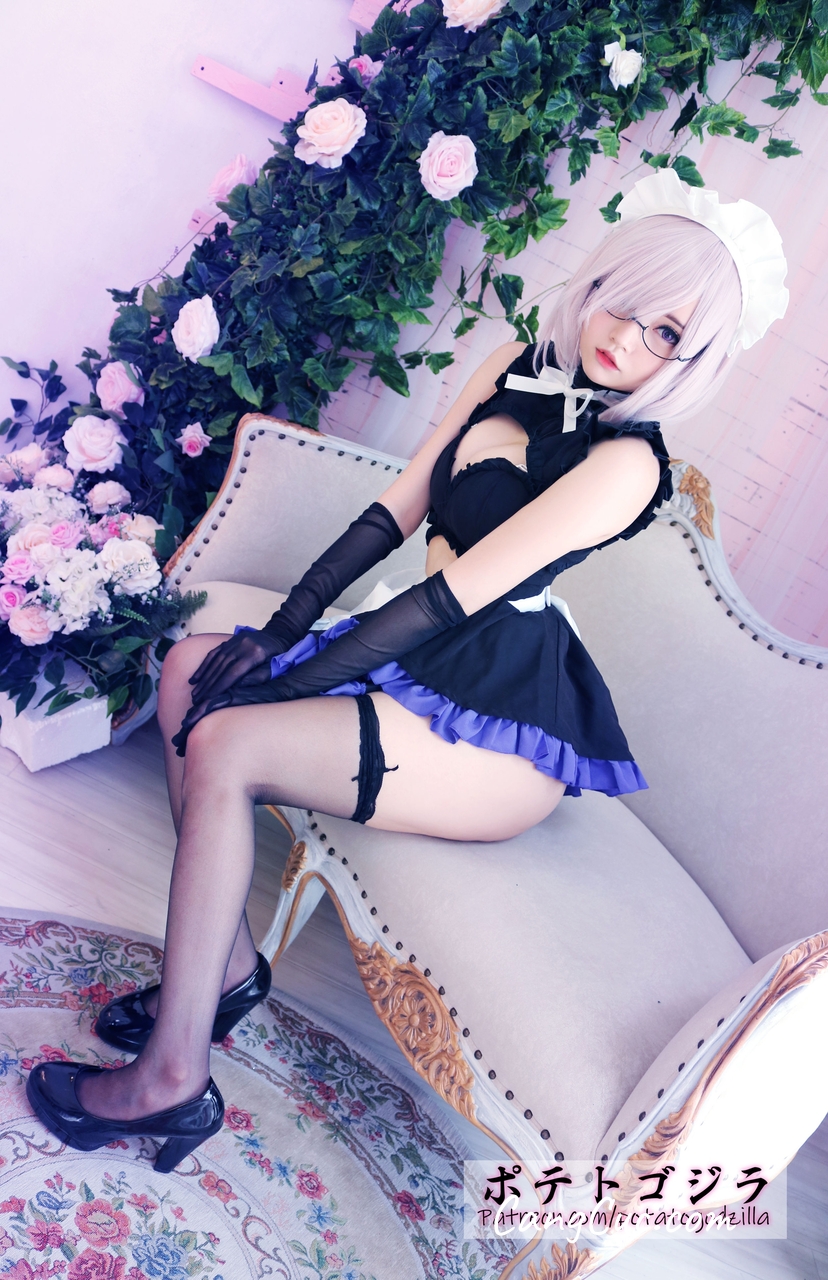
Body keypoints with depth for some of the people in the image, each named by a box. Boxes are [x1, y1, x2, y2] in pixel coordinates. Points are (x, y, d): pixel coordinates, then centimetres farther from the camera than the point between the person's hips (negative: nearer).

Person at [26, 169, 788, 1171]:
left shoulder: (626, 461, -18)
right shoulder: (514, 369, 7)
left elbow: (456, 594, -22)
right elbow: (399, 508, 4)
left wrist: (280, 681, -19)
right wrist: (278, 632, -4)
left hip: (507, 724, -8)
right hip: (431, 659, 9)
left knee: (226, 745, -23)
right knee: (189, 665, -1)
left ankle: (171, 1082, -11)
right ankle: (225, 966, 4)